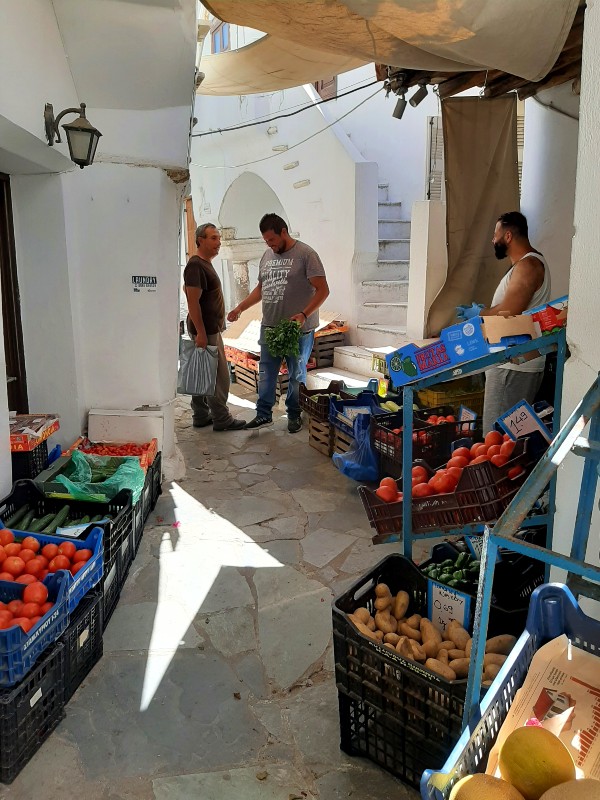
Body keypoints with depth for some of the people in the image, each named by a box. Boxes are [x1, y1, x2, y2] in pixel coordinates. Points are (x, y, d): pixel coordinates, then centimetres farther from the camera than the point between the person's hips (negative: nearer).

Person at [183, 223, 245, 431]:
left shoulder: (206, 264, 15)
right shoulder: (196, 266, -17)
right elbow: (193, 302, -22)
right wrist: (200, 333, -24)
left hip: (209, 329, 10)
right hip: (206, 331, -10)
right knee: (219, 375, -4)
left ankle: (201, 416, 21)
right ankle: (221, 419, 4)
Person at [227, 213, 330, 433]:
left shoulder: (305, 254, -10)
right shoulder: (267, 255, 12)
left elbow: (323, 290, -13)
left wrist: (303, 315, -24)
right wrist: (240, 308, 13)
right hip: (269, 326, 6)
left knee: (296, 375, 8)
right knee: (266, 373, 10)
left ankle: (294, 415, 22)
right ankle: (263, 414, 21)